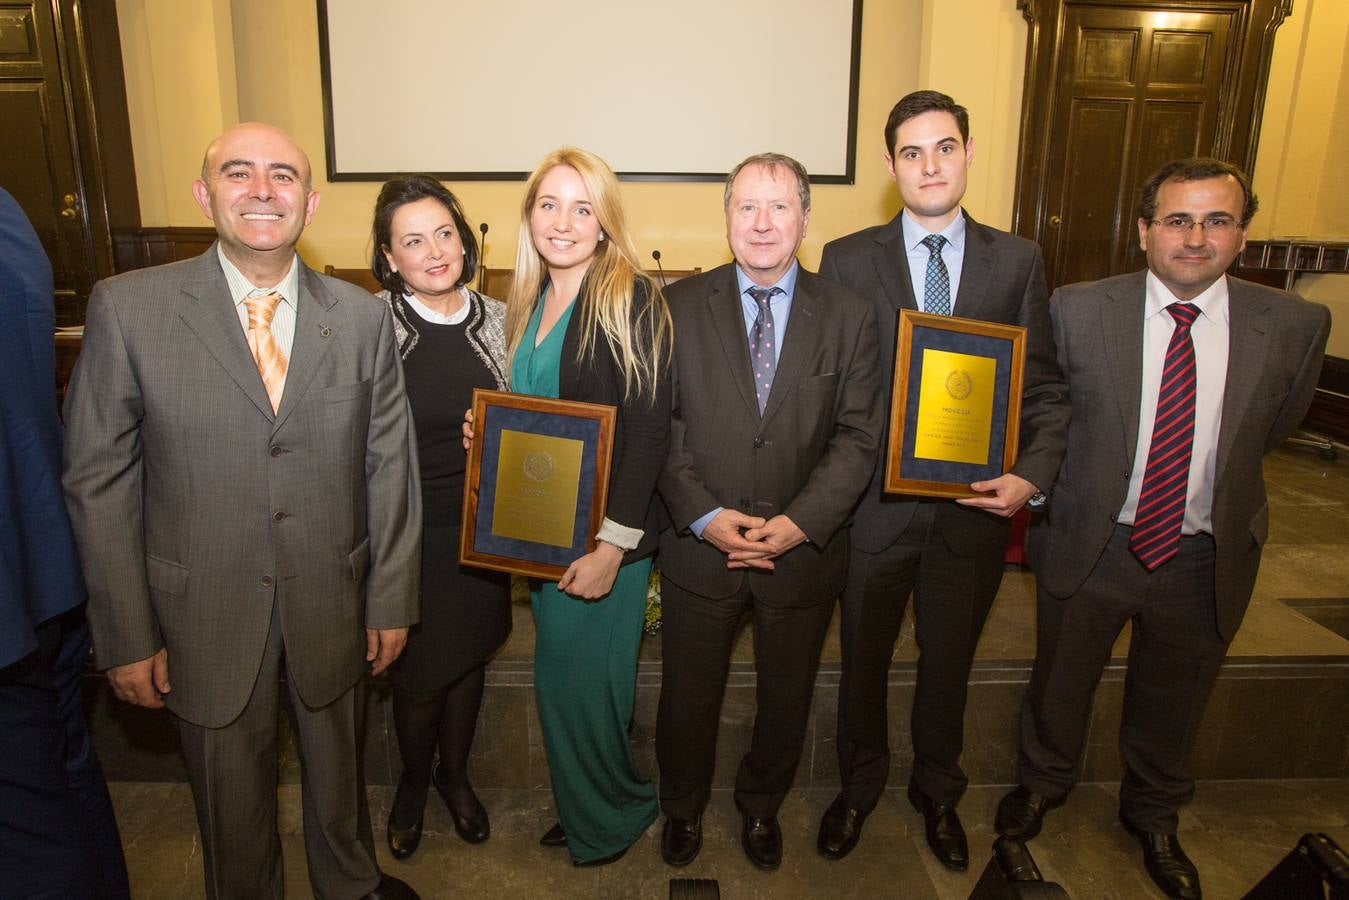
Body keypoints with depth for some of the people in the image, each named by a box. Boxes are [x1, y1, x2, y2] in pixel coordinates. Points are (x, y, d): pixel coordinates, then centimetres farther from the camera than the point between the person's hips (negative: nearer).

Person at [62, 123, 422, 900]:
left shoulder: (363, 316, -3)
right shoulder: (128, 308, -8)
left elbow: (391, 465, -1)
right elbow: (99, 481, -6)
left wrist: (392, 601, 0)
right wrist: (127, 635, -5)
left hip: (333, 607, 2)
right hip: (204, 614, -1)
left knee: (340, 771, 23)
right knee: (231, 796, 19)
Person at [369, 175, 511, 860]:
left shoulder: (498, 320, -1)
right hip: (405, 535, -3)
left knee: (468, 658, 19)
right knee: (418, 674, 11)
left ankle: (454, 774, 46)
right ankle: (413, 782, 43)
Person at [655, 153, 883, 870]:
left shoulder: (848, 317, -1)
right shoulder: (678, 307, -3)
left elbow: (858, 436, -5)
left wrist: (798, 522, -16)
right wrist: (705, 516, -16)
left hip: (804, 549, 1)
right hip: (698, 545, -1)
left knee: (786, 696, 20)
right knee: (689, 695, 16)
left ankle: (761, 806, 48)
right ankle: (682, 808, 45)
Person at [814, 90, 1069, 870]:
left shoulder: (1018, 260, 0)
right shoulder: (847, 260, -4)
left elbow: (1045, 388, 1)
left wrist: (1033, 475, -14)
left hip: (975, 506, 2)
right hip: (875, 504, -1)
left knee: (949, 665, 20)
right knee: (863, 661, 18)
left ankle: (938, 794, 47)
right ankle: (859, 789, 44)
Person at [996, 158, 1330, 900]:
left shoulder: (1295, 325, -8)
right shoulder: (1077, 310, -12)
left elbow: (1272, 429, 9)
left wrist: (1216, 480, 11)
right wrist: (1050, 491, 0)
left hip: (1207, 560, 2)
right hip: (1087, 543, -1)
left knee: (1172, 700, 23)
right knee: (1060, 682, 19)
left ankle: (1153, 813, 52)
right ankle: (1042, 783, 50)